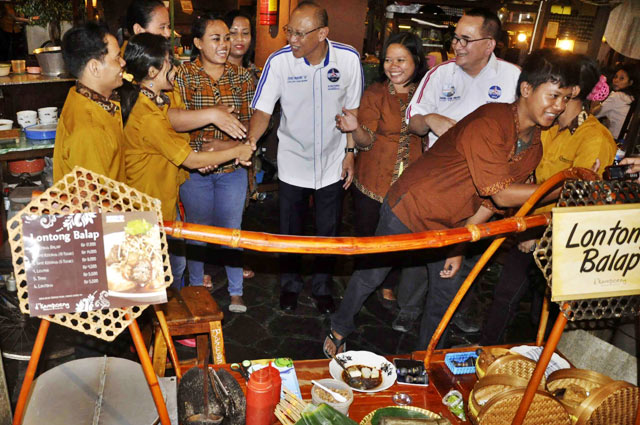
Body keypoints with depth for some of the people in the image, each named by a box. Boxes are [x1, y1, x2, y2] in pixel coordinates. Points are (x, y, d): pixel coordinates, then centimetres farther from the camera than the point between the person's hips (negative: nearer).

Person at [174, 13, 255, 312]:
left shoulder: (240, 76, 2)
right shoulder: (183, 76, -5)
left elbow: (249, 122, 0)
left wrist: (229, 145, -17)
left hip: (232, 168, 2)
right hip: (194, 168, -2)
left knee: (231, 230, 11)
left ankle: (236, 292, 29)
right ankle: (196, 288, 34)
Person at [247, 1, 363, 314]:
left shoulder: (348, 59, -12)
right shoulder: (279, 61, -16)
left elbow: (352, 108, -1)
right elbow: (263, 110, -18)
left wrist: (349, 152, -1)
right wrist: (250, 142, -36)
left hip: (332, 162, 1)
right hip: (292, 162, 0)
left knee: (328, 231, 13)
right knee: (290, 230, 14)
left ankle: (322, 287, 36)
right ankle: (290, 284, 38)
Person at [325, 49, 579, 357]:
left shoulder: (534, 146, -2)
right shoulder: (488, 123, -28)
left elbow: (490, 200, -1)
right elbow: (501, 194, -30)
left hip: (453, 225, 7)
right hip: (412, 205, -7)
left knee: (447, 292, 16)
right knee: (372, 274, 7)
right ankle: (339, 329, 35)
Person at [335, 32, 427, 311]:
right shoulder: (375, 94, -6)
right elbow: (366, 141, -13)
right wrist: (355, 129, -33)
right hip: (373, 182, -2)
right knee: (367, 235, 11)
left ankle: (388, 287, 36)